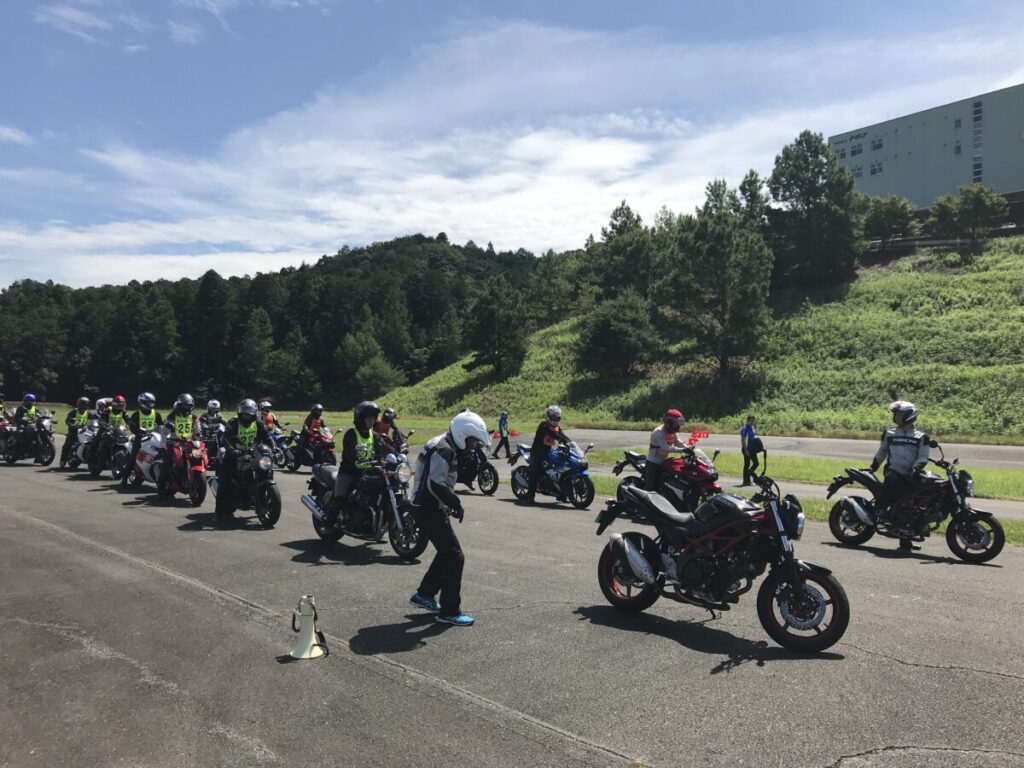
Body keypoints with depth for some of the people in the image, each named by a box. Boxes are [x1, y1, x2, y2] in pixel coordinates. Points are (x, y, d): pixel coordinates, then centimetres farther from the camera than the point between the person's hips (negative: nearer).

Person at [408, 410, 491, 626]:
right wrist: (456, 504, -21)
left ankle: (424, 594, 33)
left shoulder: (450, 448, 13)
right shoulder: (443, 450, -20)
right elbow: (436, 484, -29)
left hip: (430, 508, 11)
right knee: (454, 556, -7)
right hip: (429, 509, -11)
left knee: (447, 553, 21)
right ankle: (450, 611, 1)